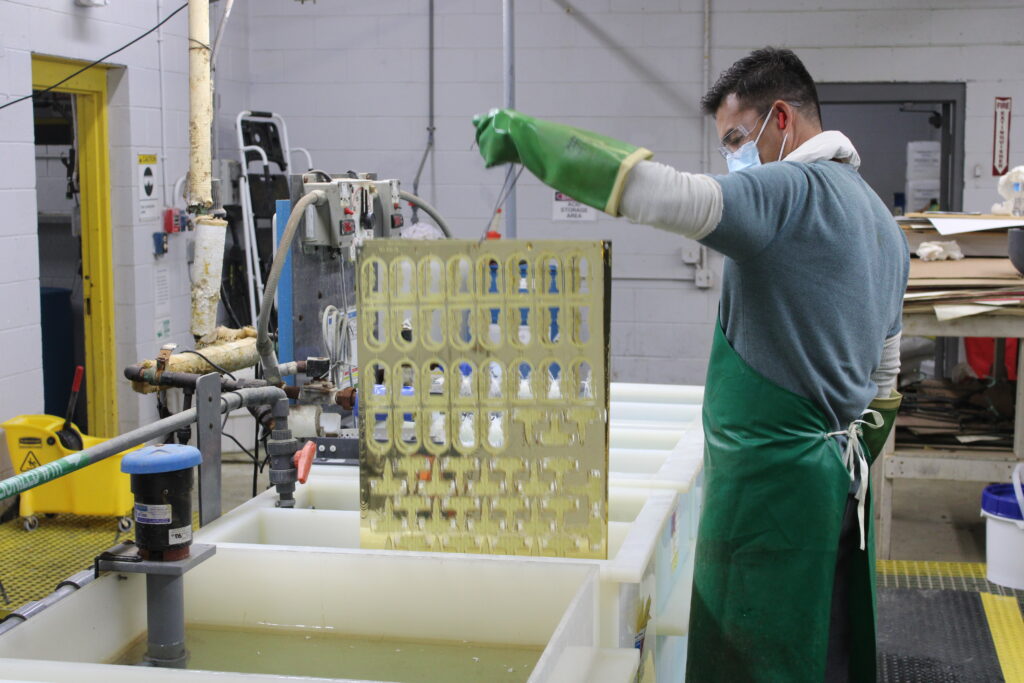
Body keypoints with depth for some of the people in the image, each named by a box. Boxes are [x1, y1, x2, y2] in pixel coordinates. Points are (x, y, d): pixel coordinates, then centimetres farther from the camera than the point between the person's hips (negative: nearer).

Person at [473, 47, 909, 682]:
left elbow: (656, 193, -30)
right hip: (843, 478, 10)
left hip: (772, 482, -10)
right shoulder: (881, 219, 17)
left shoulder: (792, 190, -15)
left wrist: (526, 133, -21)